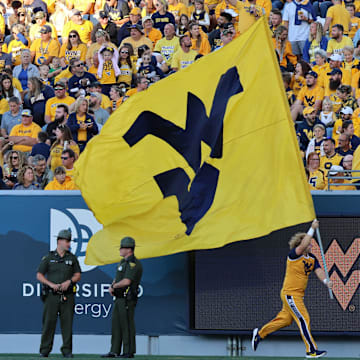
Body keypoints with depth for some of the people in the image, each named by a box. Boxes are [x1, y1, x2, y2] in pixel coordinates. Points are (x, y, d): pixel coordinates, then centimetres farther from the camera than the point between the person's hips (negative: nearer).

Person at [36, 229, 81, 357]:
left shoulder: (72, 258, 10)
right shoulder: (48, 258, 4)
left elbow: (78, 275, 10)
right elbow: (39, 275, 3)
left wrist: (69, 281, -10)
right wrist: (51, 284, -11)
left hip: (67, 296, 2)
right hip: (51, 295, -2)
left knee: (67, 322, -2)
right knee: (49, 322, -2)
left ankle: (67, 350, 3)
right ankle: (45, 350, 4)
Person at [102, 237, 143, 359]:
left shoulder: (133, 264, -13)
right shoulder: (123, 262, 18)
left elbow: (126, 281, -23)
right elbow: (117, 278, 24)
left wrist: (114, 286, -7)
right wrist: (112, 287, 2)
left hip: (127, 299, -10)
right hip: (119, 298, 10)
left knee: (127, 325, -7)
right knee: (116, 325, 9)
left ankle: (129, 352, -3)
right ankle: (115, 351, 12)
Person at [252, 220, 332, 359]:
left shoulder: (312, 259, 8)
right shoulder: (294, 255, -14)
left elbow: (318, 271, -4)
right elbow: (303, 245, -32)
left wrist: (325, 280, -25)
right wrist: (312, 229, -28)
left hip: (299, 295, 8)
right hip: (290, 294, -8)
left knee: (285, 319, 17)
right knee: (304, 319, -10)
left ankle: (260, 333, 33)